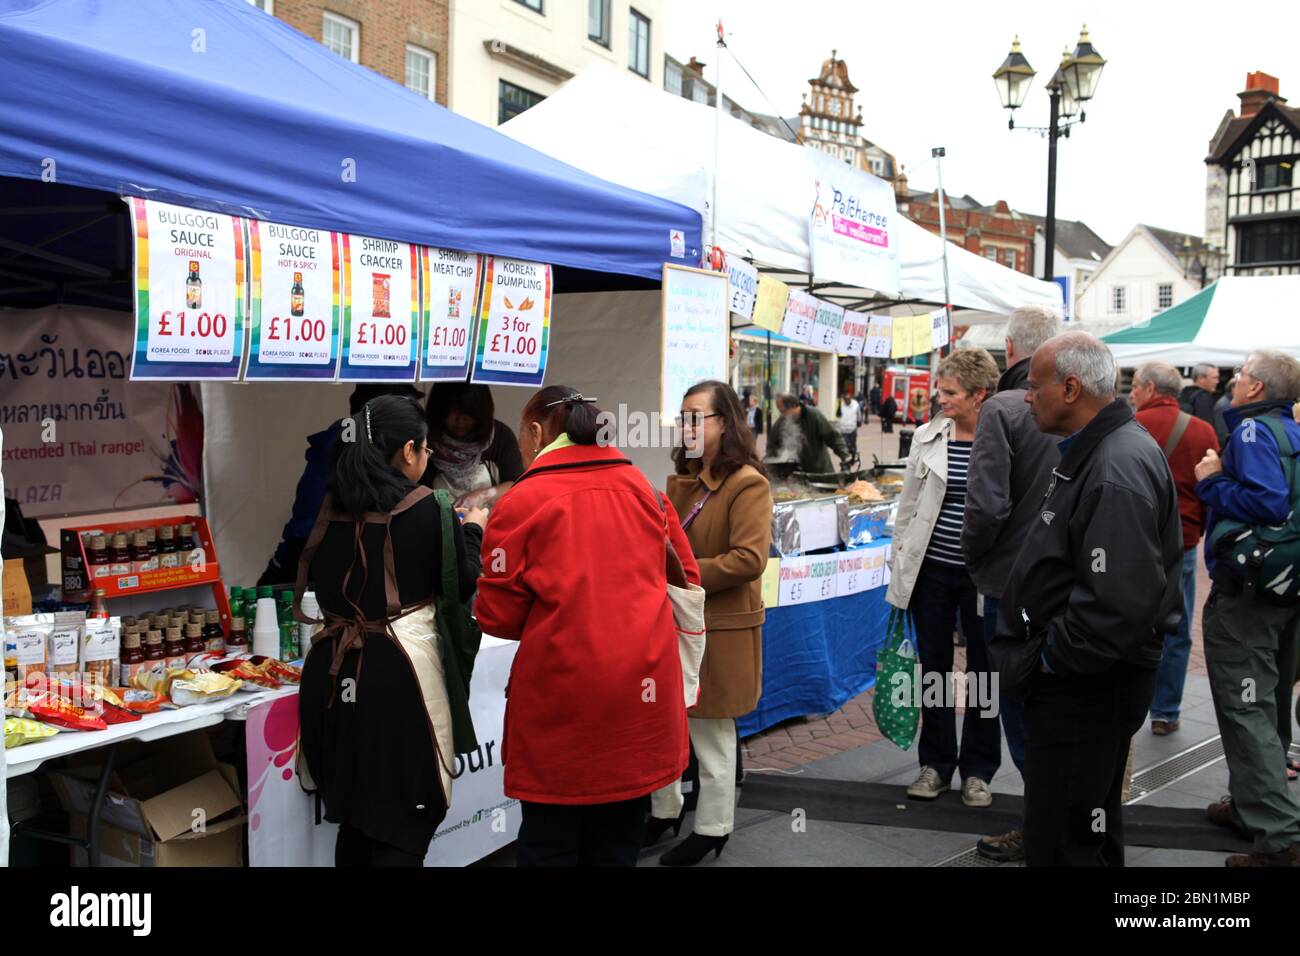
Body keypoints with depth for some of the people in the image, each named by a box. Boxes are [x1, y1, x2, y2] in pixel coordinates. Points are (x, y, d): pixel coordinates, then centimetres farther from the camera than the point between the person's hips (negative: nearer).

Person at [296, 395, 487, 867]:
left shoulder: (332, 506, 5)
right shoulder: (424, 508, -12)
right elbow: (461, 584, -3)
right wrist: (472, 529, 13)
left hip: (334, 670, 6)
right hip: (398, 671, -6)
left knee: (354, 813, 20)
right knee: (404, 823, 4)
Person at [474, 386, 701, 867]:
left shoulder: (520, 502, -7)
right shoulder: (642, 487, 7)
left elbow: (498, 616, -4)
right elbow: (684, 578, 13)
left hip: (562, 691, -4)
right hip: (643, 687, 5)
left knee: (550, 843, 11)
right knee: (617, 839, 17)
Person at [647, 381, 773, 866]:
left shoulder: (747, 484, -15)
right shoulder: (683, 478, 9)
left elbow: (749, 559, -23)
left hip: (718, 627, -7)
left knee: (711, 732, 7)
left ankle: (712, 828, 25)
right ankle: (665, 811, 36)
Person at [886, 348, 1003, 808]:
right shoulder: (928, 437, 0)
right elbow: (908, 505, 7)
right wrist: (898, 568, 6)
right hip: (931, 571, 3)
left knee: (982, 671, 9)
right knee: (933, 669, 12)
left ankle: (977, 770, 24)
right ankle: (935, 764, 26)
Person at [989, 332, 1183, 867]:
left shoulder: (1117, 471, -24)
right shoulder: (1091, 451, 10)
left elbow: (1119, 603, -34)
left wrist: (1050, 658, -19)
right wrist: (1043, 652, 14)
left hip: (1087, 685, -11)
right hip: (1077, 679, 11)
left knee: (1060, 845, 0)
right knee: (1092, 831, 25)